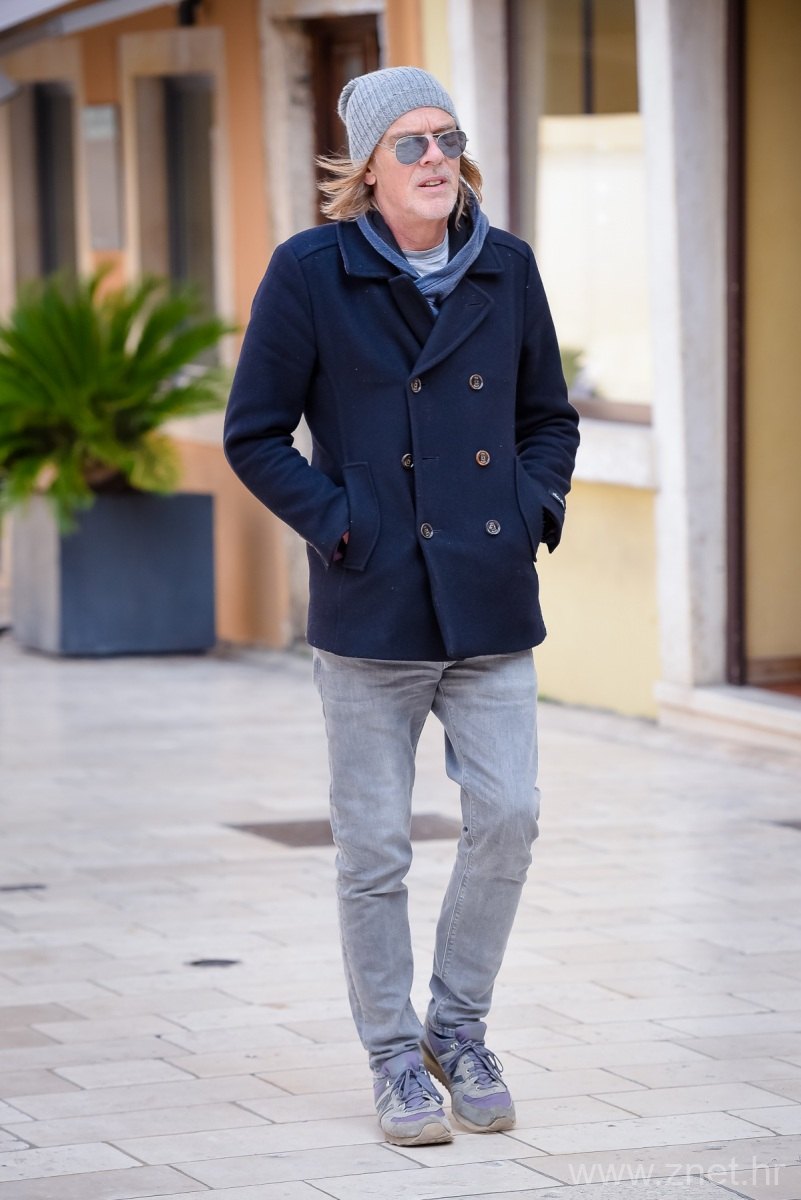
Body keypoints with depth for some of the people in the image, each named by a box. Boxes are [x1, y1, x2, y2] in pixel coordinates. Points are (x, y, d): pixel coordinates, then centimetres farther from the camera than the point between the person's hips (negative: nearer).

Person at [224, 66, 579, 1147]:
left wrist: (535, 507, 2)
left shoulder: (506, 268, 7)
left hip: (491, 605, 3)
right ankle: (395, 1060, 16)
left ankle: (459, 1028, 17)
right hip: (371, 607, -3)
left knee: (508, 815, -4)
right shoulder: (309, 273, -4)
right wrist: (336, 523, -8)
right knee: (375, 846, 2)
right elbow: (255, 435, 0)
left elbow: (548, 416, 18)